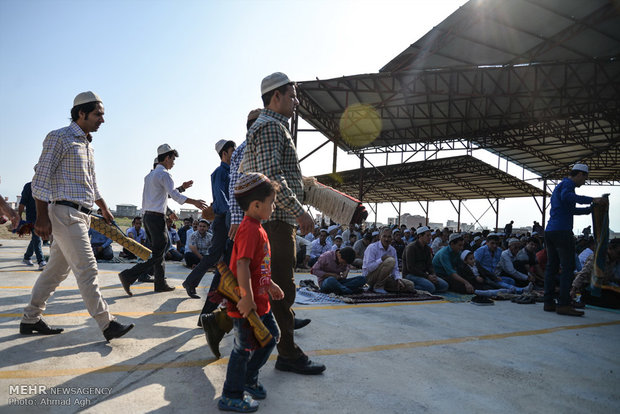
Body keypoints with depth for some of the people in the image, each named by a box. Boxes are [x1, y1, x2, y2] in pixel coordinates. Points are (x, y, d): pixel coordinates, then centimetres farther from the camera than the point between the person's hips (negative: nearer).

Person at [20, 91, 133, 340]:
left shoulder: (87, 145, 20)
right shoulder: (59, 137, -6)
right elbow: (41, 178, -11)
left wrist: (104, 208, 33)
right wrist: (42, 217, -17)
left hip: (82, 216, 9)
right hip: (65, 212, -9)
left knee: (57, 270, 13)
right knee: (87, 269, -10)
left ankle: (30, 320, 25)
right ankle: (107, 324, -8)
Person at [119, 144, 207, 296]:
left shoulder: (150, 174, 19)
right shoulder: (164, 174, -9)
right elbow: (175, 195, -19)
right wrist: (195, 202, -16)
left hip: (147, 215, 10)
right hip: (157, 217, -10)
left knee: (158, 251, 12)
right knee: (157, 253, -6)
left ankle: (161, 284, 14)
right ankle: (128, 275, -11)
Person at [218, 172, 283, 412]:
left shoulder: (256, 228, 11)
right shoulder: (250, 230, -23)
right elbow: (242, 265, -29)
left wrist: (270, 285, 21)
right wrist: (247, 299, -28)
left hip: (260, 301, 10)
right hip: (247, 305, -10)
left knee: (271, 336, 21)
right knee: (245, 348, 4)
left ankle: (249, 379, 38)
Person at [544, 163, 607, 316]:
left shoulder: (559, 186, 27)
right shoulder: (567, 183, -2)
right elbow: (566, 197, -26)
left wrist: (591, 209, 36)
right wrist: (592, 200, -26)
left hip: (550, 232, 10)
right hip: (562, 231, -10)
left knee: (552, 267, 8)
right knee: (568, 267, -7)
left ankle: (549, 302, 9)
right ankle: (564, 304, -8)